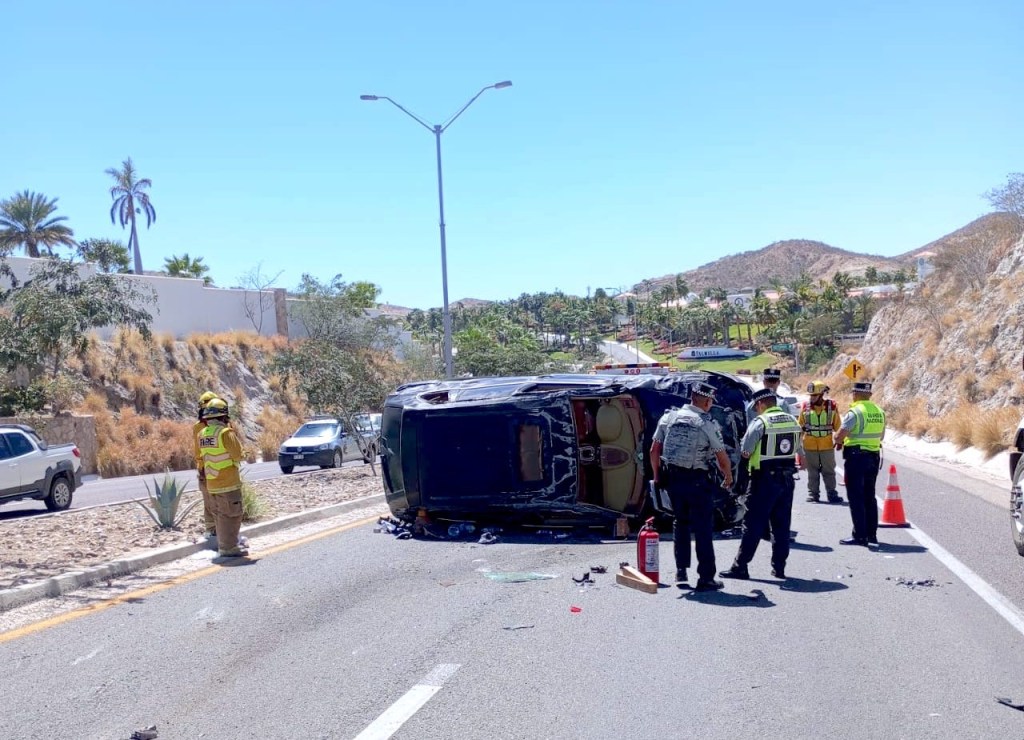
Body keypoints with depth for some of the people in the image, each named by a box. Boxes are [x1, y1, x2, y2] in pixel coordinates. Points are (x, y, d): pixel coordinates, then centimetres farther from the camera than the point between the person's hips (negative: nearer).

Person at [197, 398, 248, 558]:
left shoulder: (202, 434, 6)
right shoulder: (226, 432, -16)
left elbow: (202, 456, 10)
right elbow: (237, 455, -13)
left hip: (211, 483, 8)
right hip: (228, 482, -8)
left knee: (221, 515, 17)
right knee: (231, 515, -2)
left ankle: (223, 545, 25)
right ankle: (228, 547, -2)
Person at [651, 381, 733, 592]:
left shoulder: (668, 418, 3)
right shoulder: (708, 425, -10)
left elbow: (654, 451, 6)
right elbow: (722, 458, -4)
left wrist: (657, 476, 18)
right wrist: (728, 477, 15)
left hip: (672, 478, 5)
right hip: (697, 481, -5)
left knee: (680, 523, 21)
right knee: (703, 529, 3)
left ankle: (681, 570, 23)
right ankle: (705, 578, 5)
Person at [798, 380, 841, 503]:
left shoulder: (832, 406, -2)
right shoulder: (805, 406, -1)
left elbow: (837, 426, 7)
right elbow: (799, 425, 7)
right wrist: (798, 440, 4)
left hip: (827, 445, 0)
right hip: (810, 445, 0)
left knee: (829, 471, 7)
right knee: (812, 472, 8)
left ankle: (832, 494, 14)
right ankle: (813, 493, 15)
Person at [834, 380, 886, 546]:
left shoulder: (854, 412, -15)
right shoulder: (879, 412, 7)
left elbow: (839, 436, -19)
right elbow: (881, 436, 18)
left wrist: (840, 442, 2)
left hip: (856, 457, -7)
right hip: (874, 457, 7)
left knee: (855, 497, -2)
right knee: (869, 497, 15)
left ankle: (859, 535, -4)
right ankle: (872, 533, 19)